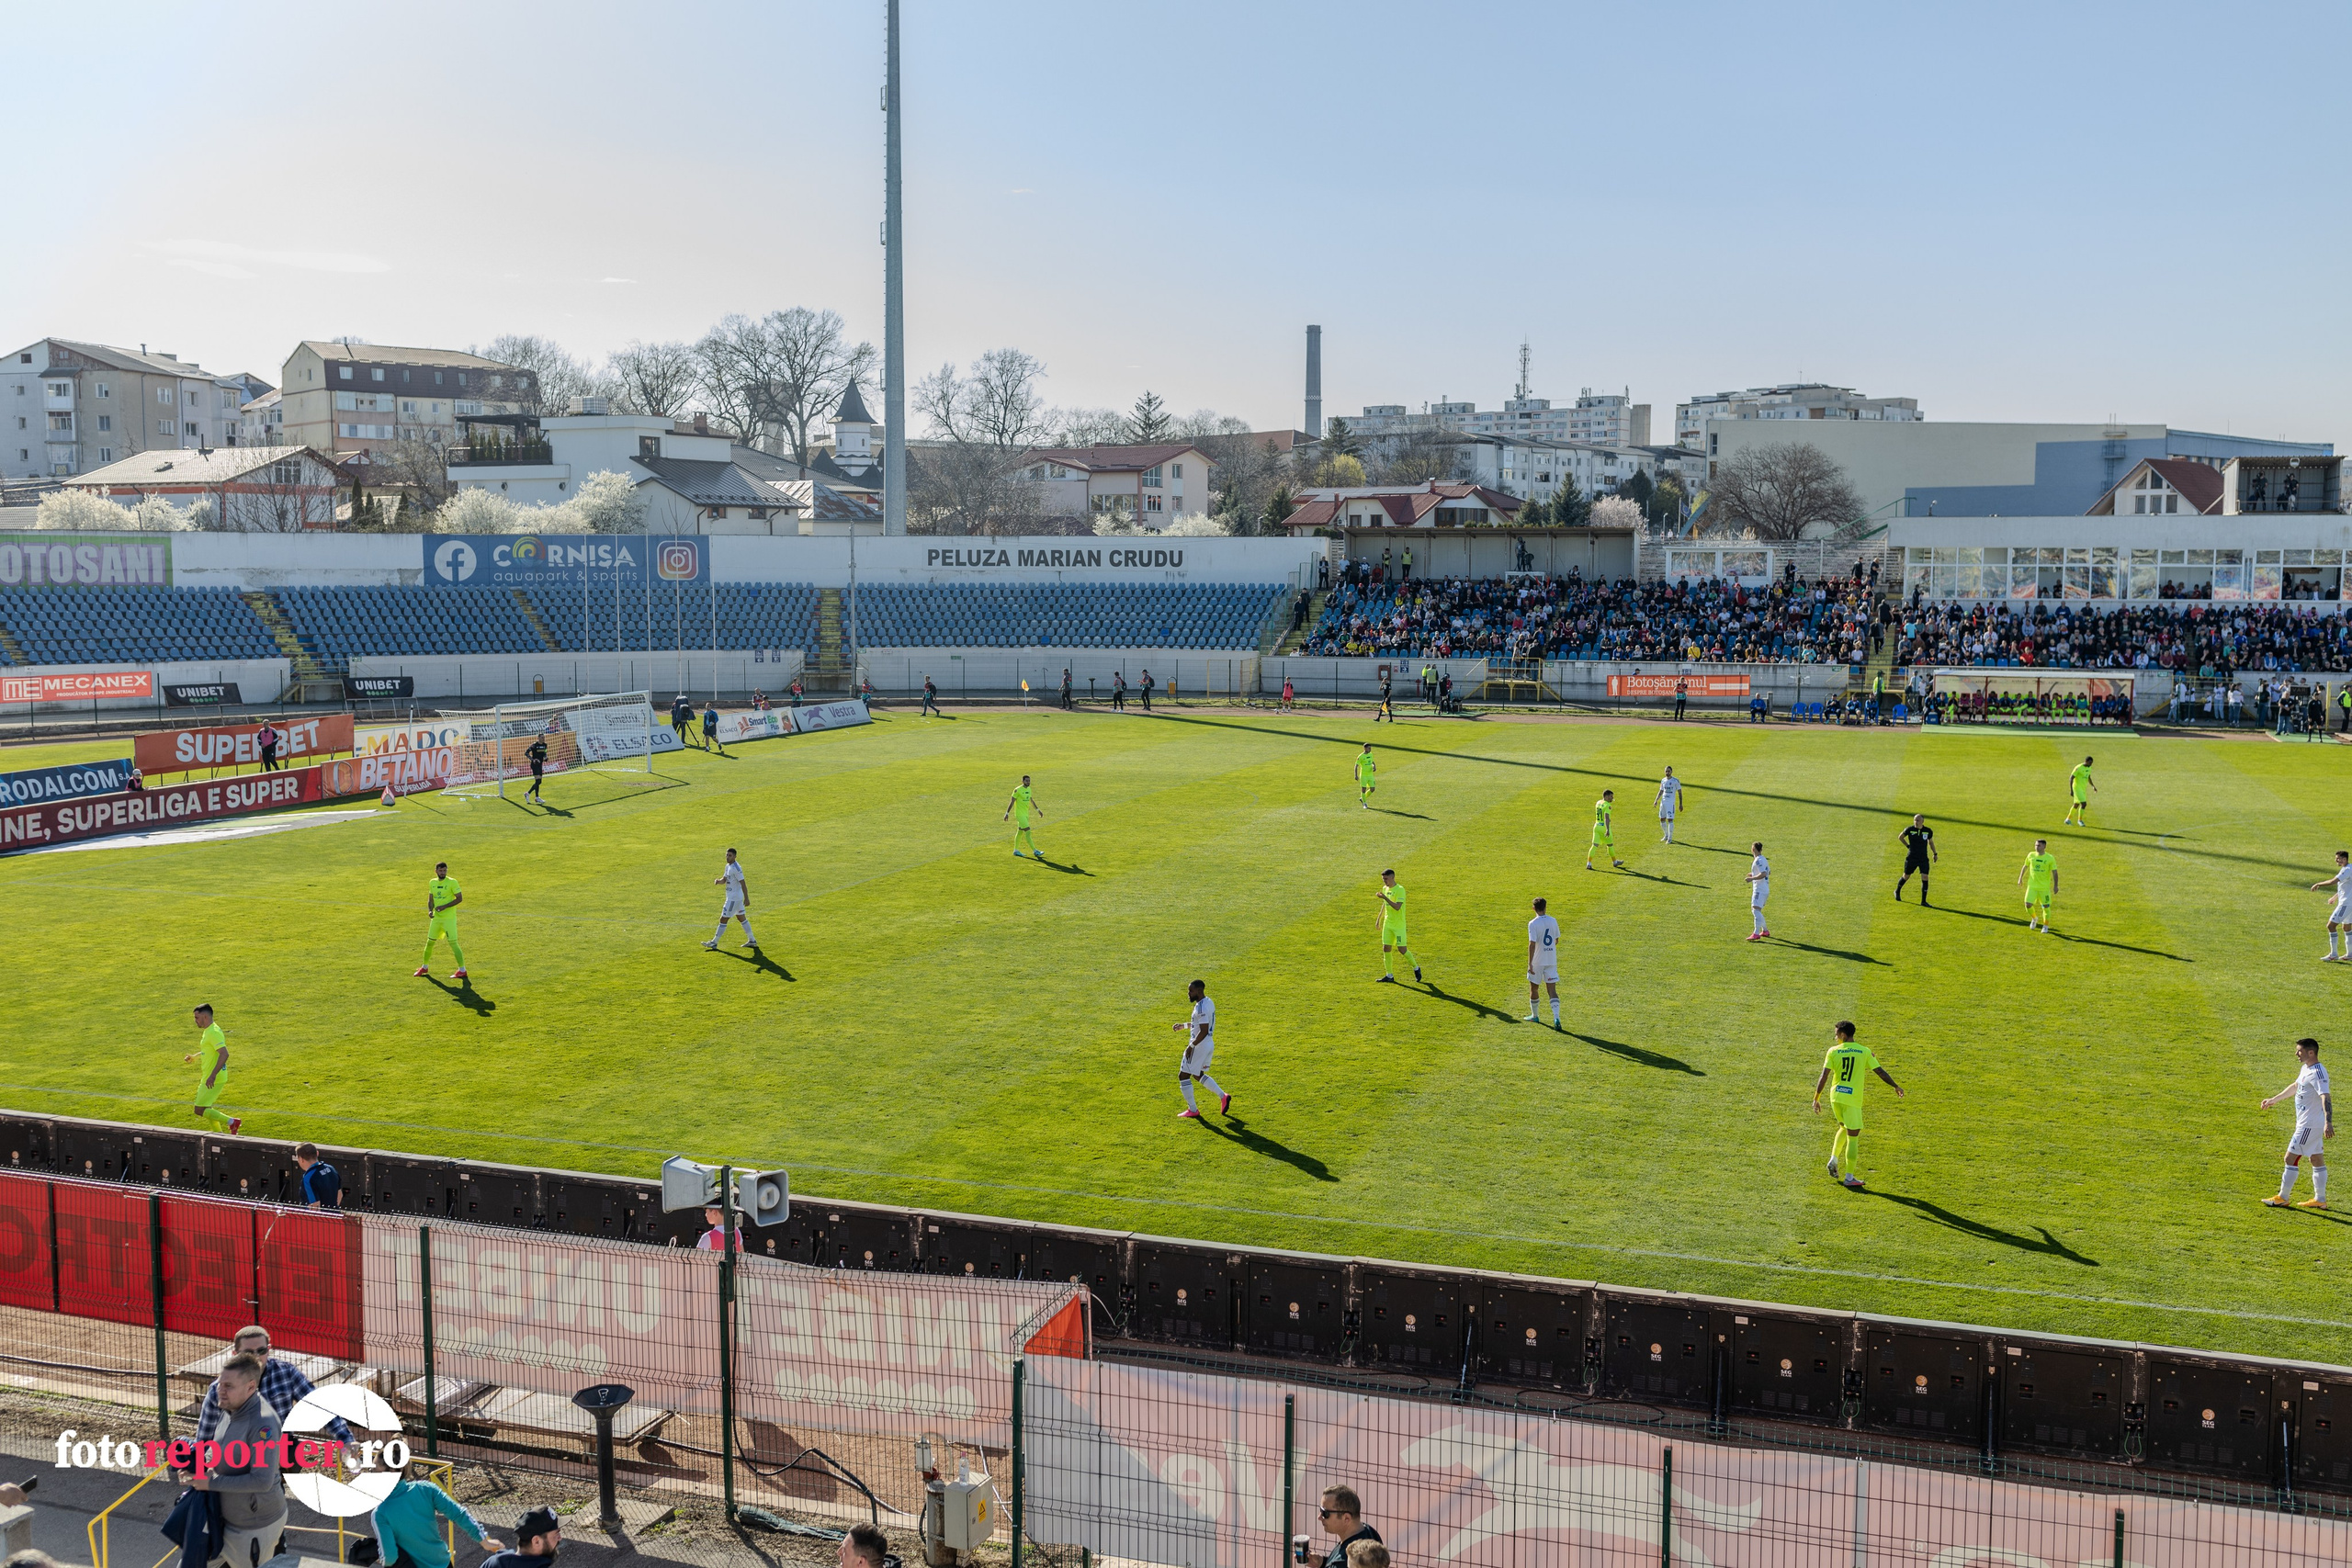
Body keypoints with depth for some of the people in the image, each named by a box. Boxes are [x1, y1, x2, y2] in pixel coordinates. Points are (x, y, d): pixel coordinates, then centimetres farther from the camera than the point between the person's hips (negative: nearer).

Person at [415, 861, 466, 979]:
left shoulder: (452, 882, -10)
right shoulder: (432, 883, 8)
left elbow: (460, 898, -12)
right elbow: (430, 900, 16)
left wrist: (444, 906, -19)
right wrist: (430, 911, -4)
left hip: (449, 918, -6)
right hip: (436, 917, 6)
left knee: (453, 943, -9)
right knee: (429, 942, 13)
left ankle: (462, 970, -2)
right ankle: (425, 967, 30)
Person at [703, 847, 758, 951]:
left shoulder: (736, 868, -19)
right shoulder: (727, 866, 10)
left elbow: (743, 884, -21)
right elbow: (724, 880, 18)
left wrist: (746, 898, -23)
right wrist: (718, 881, -6)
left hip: (733, 899, -10)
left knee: (723, 919, -4)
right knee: (742, 918, 14)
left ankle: (714, 943, 2)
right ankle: (752, 941, 19)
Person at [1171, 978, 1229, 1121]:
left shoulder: (1201, 1007, -23)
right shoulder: (1208, 1002, 8)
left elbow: (1204, 1031, -27)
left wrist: (1191, 1046, -20)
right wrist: (1184, 1025, 20)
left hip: (1199, 1045, -10)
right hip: (1209, 1044, 10)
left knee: (1183, 1076, 3)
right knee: (1198, 1075, 25)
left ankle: (1192, 1110, 9)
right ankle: (1223, 1096, 16)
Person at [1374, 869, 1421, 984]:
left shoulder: (1400, 890, -16)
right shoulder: (1385, 888, 9)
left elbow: (1397, 907, -27)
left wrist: (1385, 897, -32)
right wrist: (1379, 919, 24)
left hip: (1399, 925, -7)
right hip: (1387, 924, 7)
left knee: (1402, 949, -6)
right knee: (1386, 949, 2)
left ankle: (1416, 968, 17)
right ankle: (1389, 976, 8)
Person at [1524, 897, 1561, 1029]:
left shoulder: (1533, 924, -14)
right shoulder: (1553, 921, 2)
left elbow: (1532, 944, -19)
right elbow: (1556, 940, 13)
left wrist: (1529, 963, -17)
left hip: (1537, 962, -4)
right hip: (1552, 961, 4)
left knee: (1533, 988, 16)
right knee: (1552, 989, 1)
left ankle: (1534, 1015, 29)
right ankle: (1556, 1018, -14)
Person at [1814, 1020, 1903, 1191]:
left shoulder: (1833, 1051, -2)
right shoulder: (1865, 1051, -3)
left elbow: (1824, 1077, -6)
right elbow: (1880, 1071, 1)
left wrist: (1816, 1099, -1)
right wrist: (1896, 1086, 15)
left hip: (1836, 1096, 3)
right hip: (1852, 1099, -3)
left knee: (1844, 1128, 28)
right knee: (1853, 1137, 4)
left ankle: (1834, 1160, 15)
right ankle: (1849, 1178, 6)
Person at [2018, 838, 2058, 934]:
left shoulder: (2050, 858, -7)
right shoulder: (2031, 855, 1)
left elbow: (2054, 872, -5)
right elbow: (2025, 867, 16)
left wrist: (2056, 885, -10)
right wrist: (2020, 878, 15)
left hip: (2044, 887, -2)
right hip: (2032, 886, 2)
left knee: (2046, 907, 2)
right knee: (2028, 904, -8)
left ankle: (2045, 926, 21)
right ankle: (2034, 918, 23)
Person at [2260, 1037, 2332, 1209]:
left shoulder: (2317, 1073, -22)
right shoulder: (2305, 1068, 10)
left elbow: (2326, 1097, -33)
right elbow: (2295, 1086, 27)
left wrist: (2328, 1122, -45)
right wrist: (2274, 1099, 34)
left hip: (2309, 1125, -10)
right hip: (2310, 1124, 10)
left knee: (2291, 1158, -2)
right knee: (2317, 1160, 14)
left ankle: (2283, 1198, 7)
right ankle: (2320, 1200, 21)